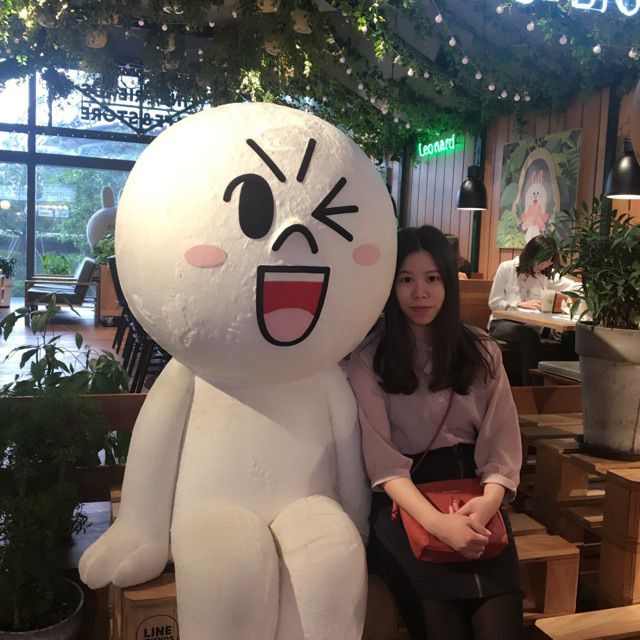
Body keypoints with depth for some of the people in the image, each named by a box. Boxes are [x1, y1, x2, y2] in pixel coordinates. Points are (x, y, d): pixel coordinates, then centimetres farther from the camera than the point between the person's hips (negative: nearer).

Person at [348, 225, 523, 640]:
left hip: (472, 489, 2)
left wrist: (489, 500, -17)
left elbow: (502, 444, 5)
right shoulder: (369, 360, 1)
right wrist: (435, 521, -22)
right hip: (404, 499, -2)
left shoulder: (482, 351, 10)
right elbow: (382, 459, -7)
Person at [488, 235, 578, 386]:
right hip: (503, 322, -4)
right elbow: (494, 303, -5)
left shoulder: (547, 274, 7)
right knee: (528, 335, -37)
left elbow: (576, 287, 3)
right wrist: (519, 304, -18)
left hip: (532, 325, 4)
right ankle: (532, 386, -29)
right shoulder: (506, 268, -4)